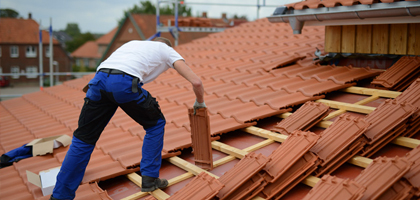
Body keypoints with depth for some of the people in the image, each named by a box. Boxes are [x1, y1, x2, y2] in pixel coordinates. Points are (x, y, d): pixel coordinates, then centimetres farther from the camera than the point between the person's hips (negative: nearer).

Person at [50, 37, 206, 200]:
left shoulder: (134, 43, 41)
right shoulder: (167, 51, 26)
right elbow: (196, 82, 15)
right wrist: (200, 103, 34)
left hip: (99, 78, 5)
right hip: (125, 83, -5)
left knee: (83, 138, 15)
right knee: (156, 124, 21)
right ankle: (149, 180, 23)